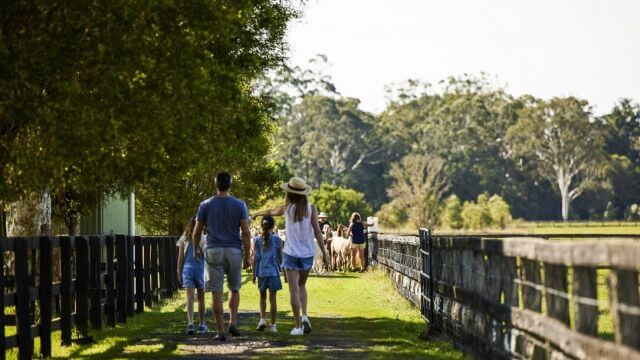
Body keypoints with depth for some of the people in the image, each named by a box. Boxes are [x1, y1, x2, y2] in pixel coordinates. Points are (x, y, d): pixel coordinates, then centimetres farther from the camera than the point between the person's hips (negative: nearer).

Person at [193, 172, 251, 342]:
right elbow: (246, 233, -5)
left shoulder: (205, 205, 2)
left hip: (213, 251, -1)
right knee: (234, 289, 18)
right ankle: (233, 323, 5)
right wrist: (247, 256, 2)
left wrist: (196, 250, 22)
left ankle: (220, 331, -1)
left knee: (216, 292, 0)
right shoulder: (239, 205, 0)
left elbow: (196, 233, 5)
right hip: (234, 251, 1)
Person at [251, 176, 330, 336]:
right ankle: (304, 316, 2)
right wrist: (324, 252, -2)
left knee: (294, 289, 0)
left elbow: (271, 212, 17)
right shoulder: (311, 208, -4)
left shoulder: (287, 208, -3)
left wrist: (256, 214, 37)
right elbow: (317, 231, -7)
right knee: (301, 285, 21)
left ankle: (298, 326, -2)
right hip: (307, 253, 2)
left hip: (291, 253, -2)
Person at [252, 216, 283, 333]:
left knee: (262, 297, 16)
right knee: (272, 298, 4)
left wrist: (254, 274, 8)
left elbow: (255, 258, 1)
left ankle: (262, 319, -1)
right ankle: (272, 325, 5)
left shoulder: (257, 240, 1)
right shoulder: (277, 240, -2)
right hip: (273, 271, -1)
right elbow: (281, 257, 0)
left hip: (261, 272, 1)